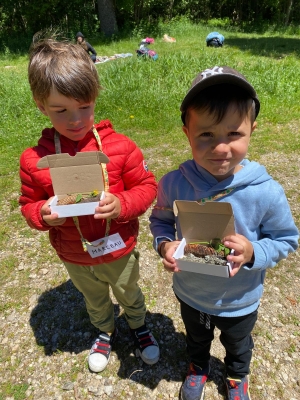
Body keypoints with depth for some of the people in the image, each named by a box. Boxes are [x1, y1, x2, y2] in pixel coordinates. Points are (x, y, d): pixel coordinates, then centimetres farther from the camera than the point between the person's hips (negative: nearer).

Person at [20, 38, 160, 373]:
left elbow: (147, 186, -12)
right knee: (95, 301, 31)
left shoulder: (119, 146, -21)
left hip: (120, 252, -1)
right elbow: (28, 205, -3)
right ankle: (106, 332, 64)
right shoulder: (34, 159, -16)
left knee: (129, 295, 28)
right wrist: (43, 214, -26)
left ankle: (139, 327, 61)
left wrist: (122, 205, -32)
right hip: (75, 260, 2)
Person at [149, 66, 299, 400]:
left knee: (237, 345, 34)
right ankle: (198, 368, 72)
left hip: (239, 302, 0)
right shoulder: (173, 184, -26)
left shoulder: (266, 193, -29)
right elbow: (160, 220, -7)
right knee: (196, 339, 35)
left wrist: (253, 252, -32)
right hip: (190, 294, 1)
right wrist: (165, 244, -26)